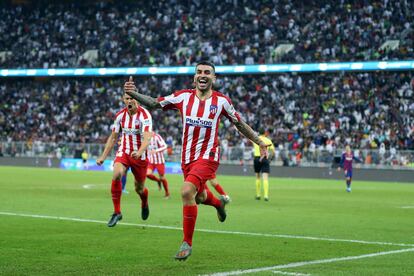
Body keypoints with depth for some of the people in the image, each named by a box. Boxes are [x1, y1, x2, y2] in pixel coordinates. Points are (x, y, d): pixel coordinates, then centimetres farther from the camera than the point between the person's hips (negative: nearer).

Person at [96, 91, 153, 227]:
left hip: (139, 155, -3)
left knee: (139, 189, 8)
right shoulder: (120, 115, -1)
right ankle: (117, 212, -17)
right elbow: (113, 137, 11)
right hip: (123, 152, 3)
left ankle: (144, 204, 47)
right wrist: (103, 156, 6)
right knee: (116, 175, -27)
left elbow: (147, 138, -29)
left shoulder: (144, 115, -17)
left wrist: (139, 152, -47)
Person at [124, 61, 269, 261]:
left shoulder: (221, 101, -4)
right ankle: (219, 203, 59)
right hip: (187, 157, 4)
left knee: (187, 191, -24)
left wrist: (259, 142, 13)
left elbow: (239, 124, 9)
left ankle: (187, 243, -13)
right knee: (200, 196, 20)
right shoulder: (184, 97, 0)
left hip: (207, 156, -4)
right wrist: (134, 93, -17)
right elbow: (154, 103, -1)